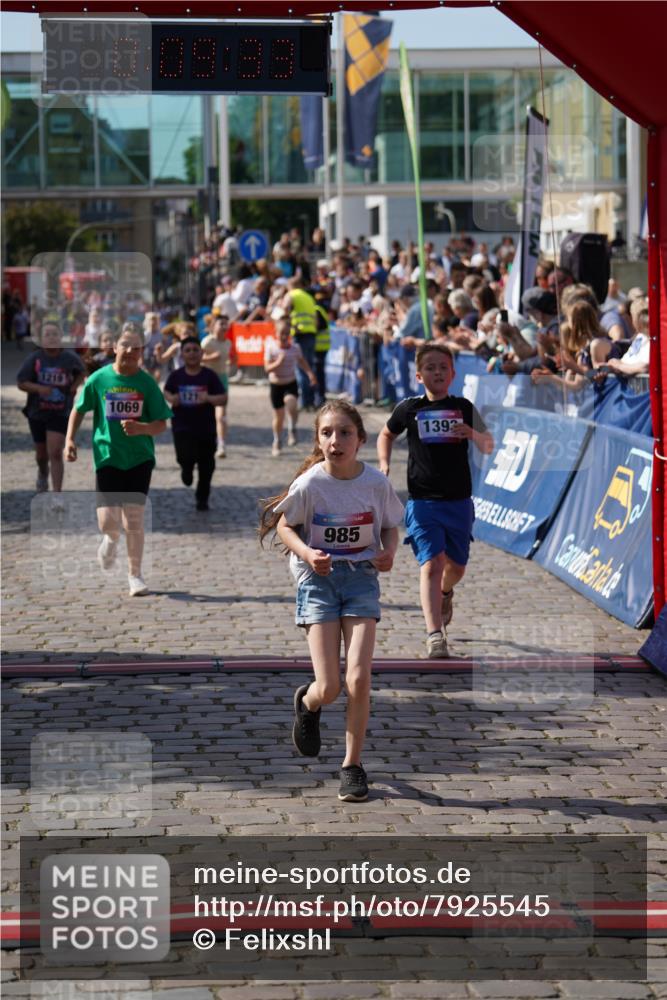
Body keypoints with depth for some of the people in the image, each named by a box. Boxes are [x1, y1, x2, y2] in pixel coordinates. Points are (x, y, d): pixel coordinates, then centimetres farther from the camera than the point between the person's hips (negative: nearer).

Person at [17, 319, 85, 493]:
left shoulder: (70, 358, -6)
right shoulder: (34, 359, -9)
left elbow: (81, 373, 14)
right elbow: (21, 383, -7)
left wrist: (74, 387, -5)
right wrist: (38, 388, -25)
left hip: (60, 413, -2)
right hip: (37, 412, 2)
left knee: (55, 453, -14)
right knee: (41, 453, 18)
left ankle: (57, 494, -11)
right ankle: (43, 474, 52)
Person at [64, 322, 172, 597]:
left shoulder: (147, 383, -1)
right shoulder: (99, 379, -2)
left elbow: (161, 424, 1)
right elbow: (79, 410, 11)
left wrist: (140, 428, -19)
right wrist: (70, 439, 1)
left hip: (140, 459, 0)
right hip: (107, 457, 0)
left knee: (134, 519, -1)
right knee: (108, 520, -8)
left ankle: (135, 574, 15)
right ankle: (111, 539, 30)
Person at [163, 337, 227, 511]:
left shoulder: (209, 376, -6)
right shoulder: (176, 376, -1)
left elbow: (223, 398, -8)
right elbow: (166, 391, 16)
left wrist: (209, 398, -27)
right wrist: (171, 398, -7)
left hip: (205, 428, 1)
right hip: (182, 426, -1)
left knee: (206, 466, 9)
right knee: (186, 457, -21)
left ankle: (202, 498, 30)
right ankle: (187, 468, 18)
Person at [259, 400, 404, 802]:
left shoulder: (377, 483, -7)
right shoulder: (309, 484, -13)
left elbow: (390, 526, 9)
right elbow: (284, 525, 1)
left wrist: (389, 551, -11)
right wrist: (307, 553, -17)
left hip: (361, 577, 1)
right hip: (319, 579, -1)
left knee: (359, 680, -11)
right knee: (328, 689, -6)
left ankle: (353, 765, 8)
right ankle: (307, 701, 34)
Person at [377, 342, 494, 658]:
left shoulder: (463, 407, 3)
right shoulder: (410, 408, 2)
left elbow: (488, 447, 0)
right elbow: (386, 435, 20)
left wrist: (473, 434, -21)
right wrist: (384, 463, 4)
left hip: (458, 500, 2)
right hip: (422, 501, -2)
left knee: (456, 566, 12)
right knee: (431, 564, -14)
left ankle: (445, 593, 49)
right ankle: (434, 636, -17)